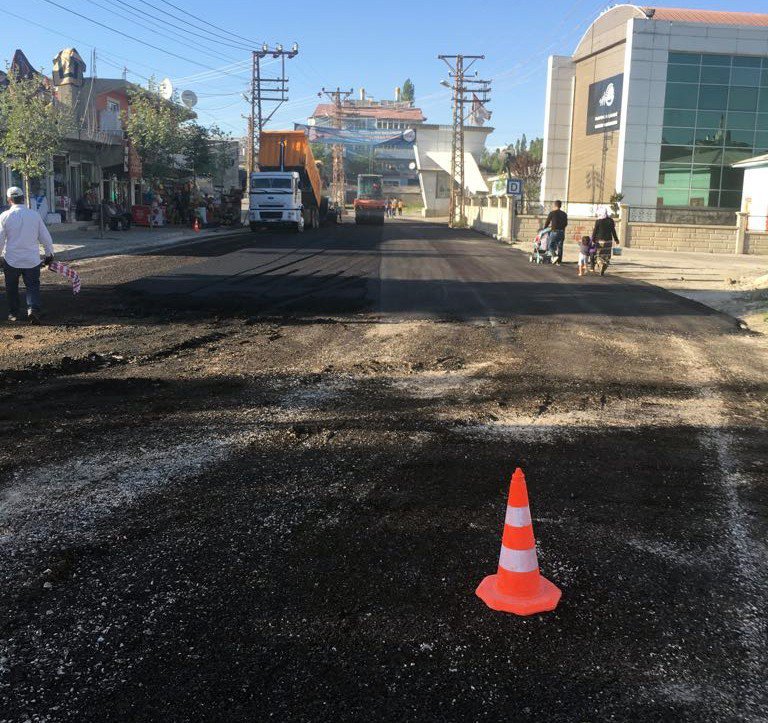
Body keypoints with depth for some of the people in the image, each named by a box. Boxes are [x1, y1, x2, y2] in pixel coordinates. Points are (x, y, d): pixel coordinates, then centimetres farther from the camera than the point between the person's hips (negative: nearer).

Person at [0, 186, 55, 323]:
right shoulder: (35, 215, -3)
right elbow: (46, 238, 1)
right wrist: (49, 255, 13)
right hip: (32, 260, 0)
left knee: (11, 288, 16)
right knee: (33, 286, 5)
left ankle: (13, 313, 22)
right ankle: (33, 309, -17)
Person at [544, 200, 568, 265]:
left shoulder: (552, 213, -4)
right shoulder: (564, 214, 10)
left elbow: (547, 221, 4)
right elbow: (565, 224, 17)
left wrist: (545, 228, 21)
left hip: (554, 231, -4)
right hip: (562, 232, 4)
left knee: (551, 245, 7)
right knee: (560, 247, 8)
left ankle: (555, 256, -16)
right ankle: (559, 262, 8)